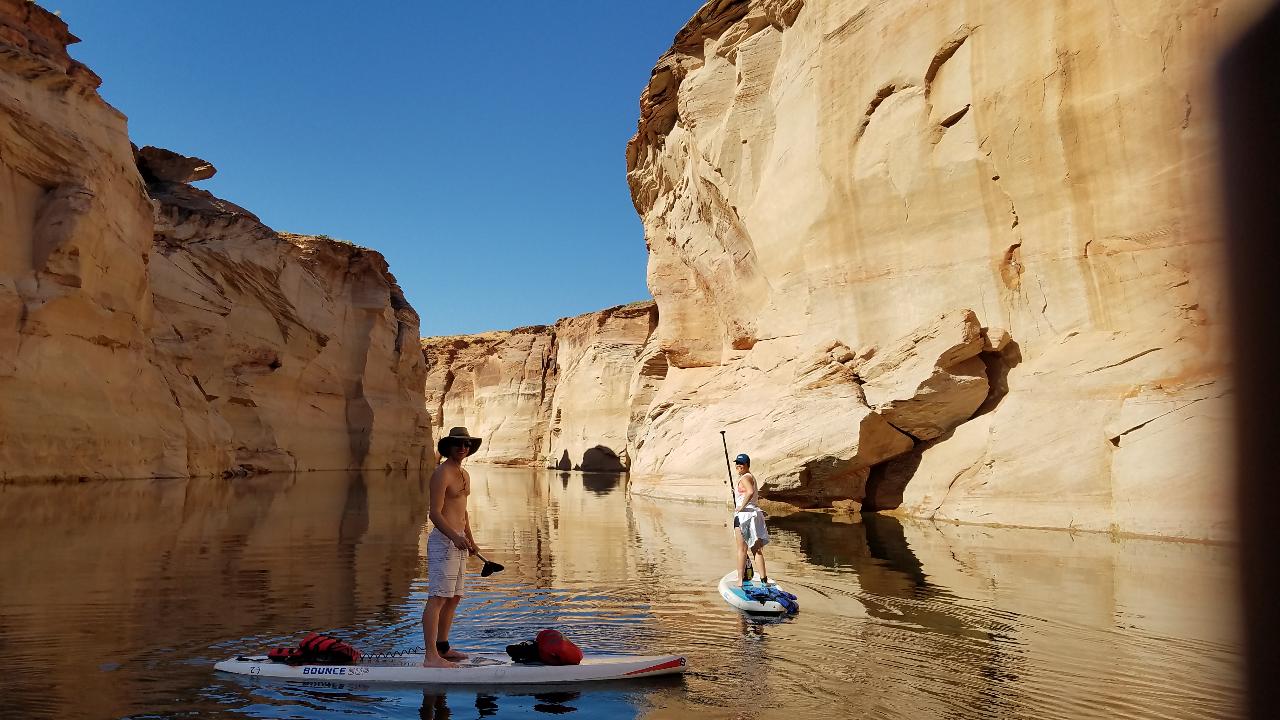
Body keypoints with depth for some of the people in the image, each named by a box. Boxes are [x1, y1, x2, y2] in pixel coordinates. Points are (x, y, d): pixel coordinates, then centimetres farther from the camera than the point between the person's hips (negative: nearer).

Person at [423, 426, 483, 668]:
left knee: (454, 597, 15)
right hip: (443, 540, -10)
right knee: (437, 598, -12)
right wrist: (455, 537, -29)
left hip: (458, 542, 10)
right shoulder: (441, 474, -12)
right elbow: (435, 514, -18)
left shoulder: (464, 475, 17)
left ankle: (443, 647, 25)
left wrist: (470, 539, 22)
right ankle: (431, 656, -13)